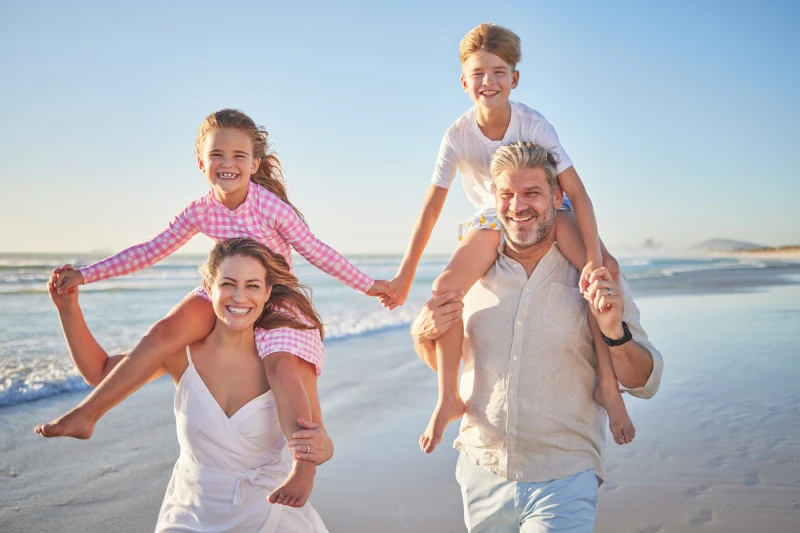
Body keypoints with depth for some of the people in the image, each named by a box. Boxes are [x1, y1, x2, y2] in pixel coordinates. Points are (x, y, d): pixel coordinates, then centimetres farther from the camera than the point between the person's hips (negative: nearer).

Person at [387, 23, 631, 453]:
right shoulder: (458, 136, -19)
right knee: (445, 289, -23)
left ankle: (607, 385, -17)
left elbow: (576, 191, -25)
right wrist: (405, 274, -11)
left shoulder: (533, 124, -23)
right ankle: (449, 399, -8)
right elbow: (432, 206, -12)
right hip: (492, 219, 1)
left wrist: (595, 260, -36)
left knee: (604, 269, -28)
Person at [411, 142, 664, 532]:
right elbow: (441, 361, 14)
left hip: (562, 484, -3)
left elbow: (645, 383, -4)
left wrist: (615, 332, -23)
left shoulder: (596, 278, -5)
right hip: (480, 474, 3)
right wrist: (423, 334, -8)